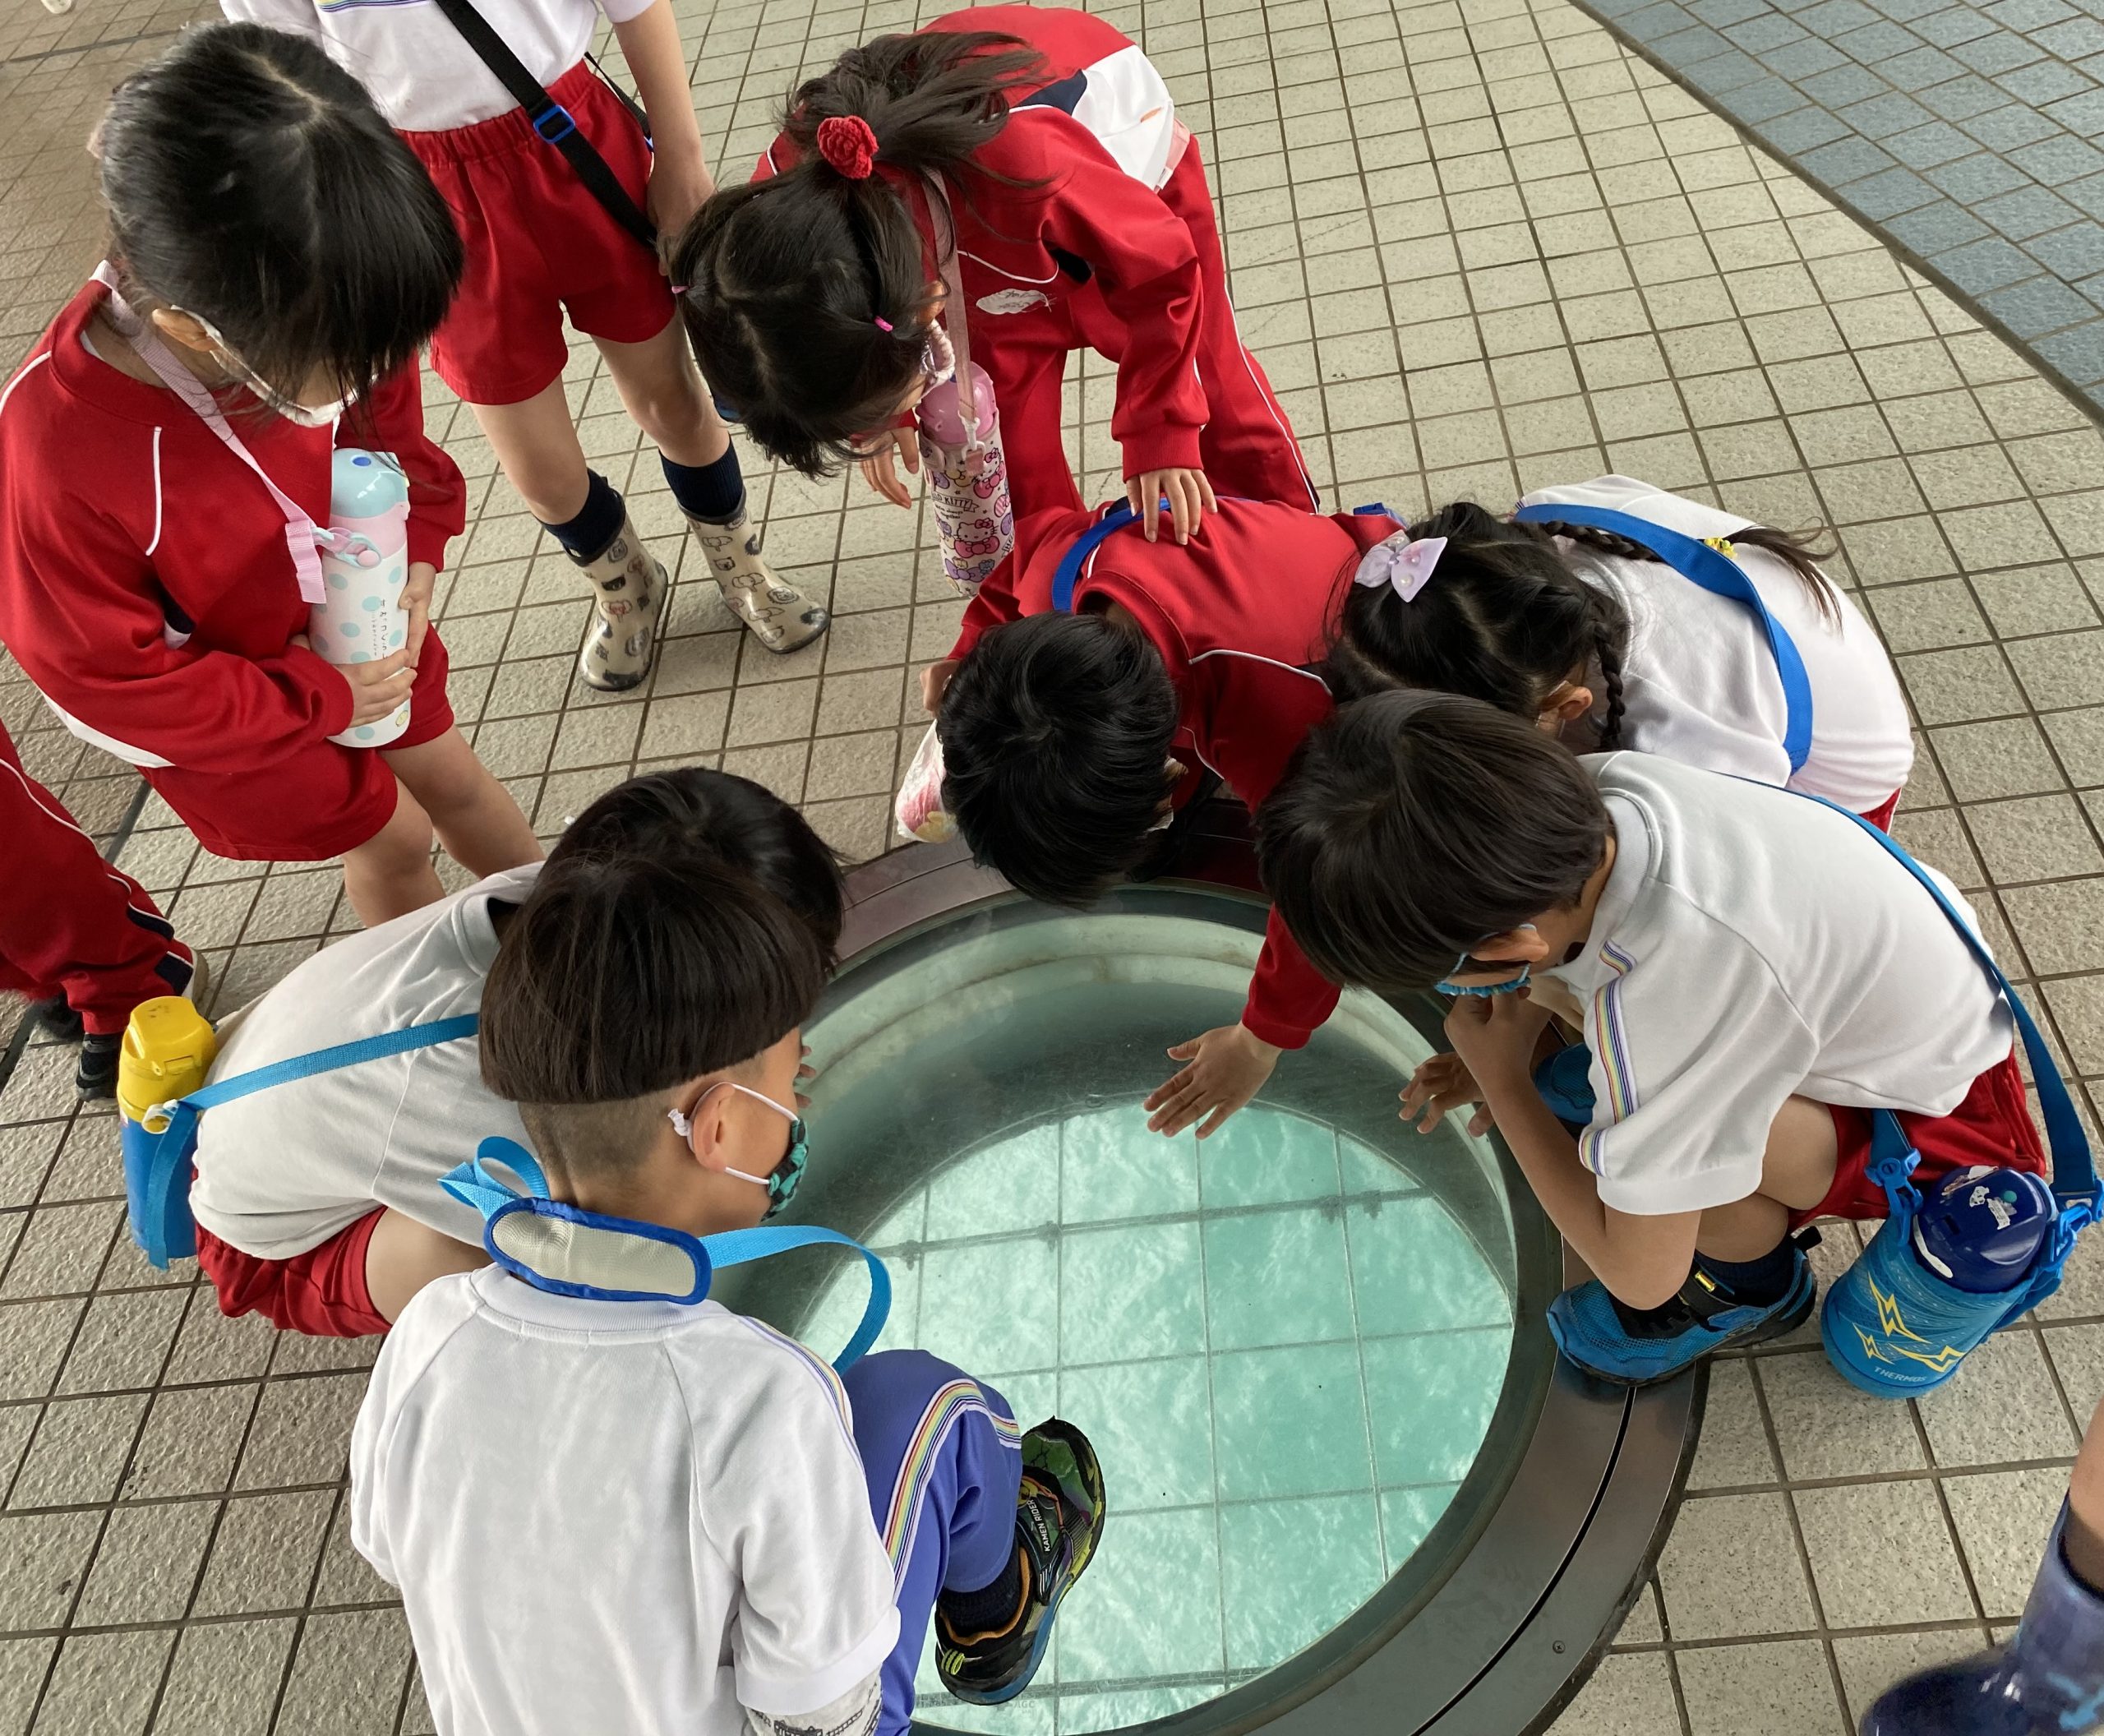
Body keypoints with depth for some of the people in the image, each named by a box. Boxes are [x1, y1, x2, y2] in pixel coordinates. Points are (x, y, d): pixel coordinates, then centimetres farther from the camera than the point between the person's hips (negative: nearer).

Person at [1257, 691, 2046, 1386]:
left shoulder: (1664, 995, -43)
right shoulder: (1605, 782, -23)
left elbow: (1642, 1276, -27)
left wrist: (1503, 1083, -18)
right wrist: (1503, 1057, -2)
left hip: (1945, 1123, -7)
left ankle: (1751, 1287, 3)